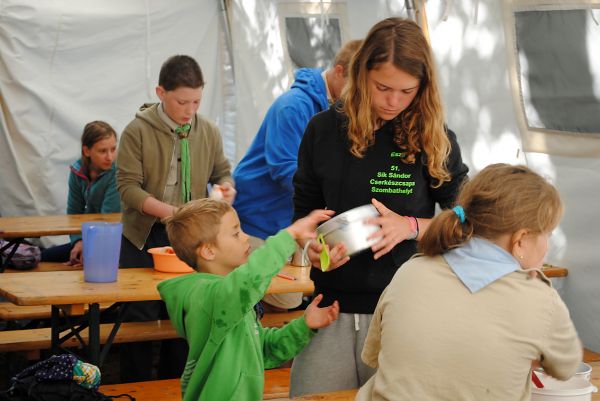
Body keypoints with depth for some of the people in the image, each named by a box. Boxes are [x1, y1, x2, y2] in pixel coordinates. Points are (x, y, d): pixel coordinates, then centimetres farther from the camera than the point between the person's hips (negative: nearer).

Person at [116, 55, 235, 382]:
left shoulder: (208, 132, 1)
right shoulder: (138, 131, -10)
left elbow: (222, 172, 15)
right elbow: (128, 186, -14)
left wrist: (226, 187, -10)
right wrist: (170, 211, -27)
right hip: (144, 236, -3)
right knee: (140, 317, 3)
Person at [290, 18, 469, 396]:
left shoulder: (436, 140, -2)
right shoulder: (324, 130, 3)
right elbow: (305, 211, 9)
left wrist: (411, 227, -15)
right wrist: (311, 244, -12)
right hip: (332, 307, 2)